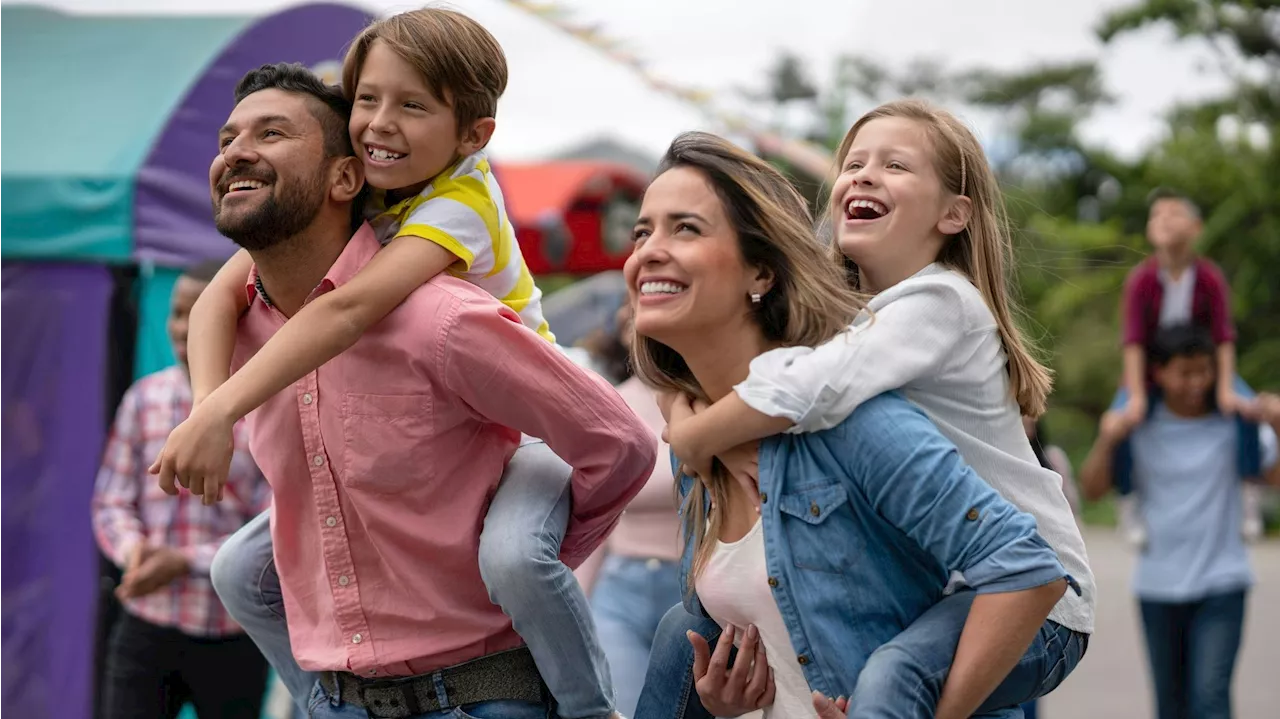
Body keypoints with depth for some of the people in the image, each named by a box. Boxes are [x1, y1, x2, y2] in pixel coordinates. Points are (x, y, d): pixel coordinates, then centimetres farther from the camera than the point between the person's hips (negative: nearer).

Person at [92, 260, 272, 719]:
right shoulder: (145, 397, 1)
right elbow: (111, 502, 5)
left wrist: (185, 561, -20)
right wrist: (134, 550, -16)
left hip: (231, 642, -2)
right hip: (145, 631, 2)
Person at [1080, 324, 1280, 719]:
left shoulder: (1235, 423, -2)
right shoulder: (1139, 426, 0)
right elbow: (1093, 489, -2)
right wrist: (1106, 441, -19)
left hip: (1222, 584, -2)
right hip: (1158, 584, 2)